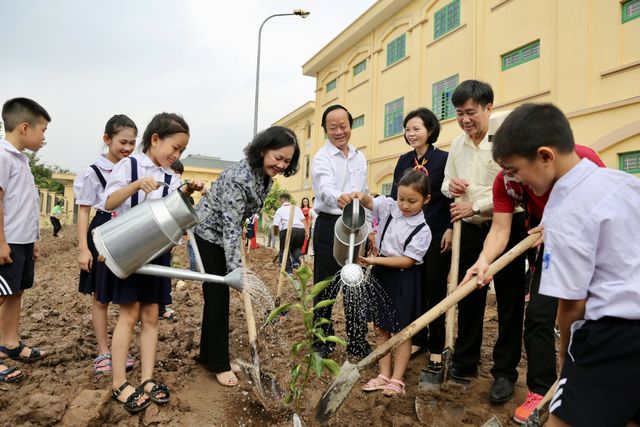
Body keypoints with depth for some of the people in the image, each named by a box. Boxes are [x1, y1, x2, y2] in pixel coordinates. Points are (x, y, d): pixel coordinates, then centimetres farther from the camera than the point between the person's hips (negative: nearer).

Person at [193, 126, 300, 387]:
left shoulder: (265, 176, -3)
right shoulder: (240, 177, -31)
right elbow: (230, 225, -33)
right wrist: (236, 269, -36)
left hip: (221, 237, 8)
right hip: (207, 234, -8)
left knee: (217, 296, 13)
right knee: (218, 297, -5)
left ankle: (207, 355, 26)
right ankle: (219, 364, 8)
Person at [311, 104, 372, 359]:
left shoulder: (359, 158, 13)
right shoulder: (321, 159, -8)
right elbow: (325, 189, -28)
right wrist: (340, 198, -50)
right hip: (330, 226, -6)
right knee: (326, 287, 3)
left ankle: (357, 343, 24)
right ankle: (321, 342, 19)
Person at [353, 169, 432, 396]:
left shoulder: (422, 230, -16)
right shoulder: (389, 206, -3)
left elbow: (407, 260, -18)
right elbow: (369, 202, -1)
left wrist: (375, 260, -21)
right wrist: (360, 196, -26)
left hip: (404, 280, -5)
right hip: (382, 275, 5)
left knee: (402, 331, 7)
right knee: (382, 328, 13)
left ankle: (397, 379, 19)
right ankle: (384, 374, 25)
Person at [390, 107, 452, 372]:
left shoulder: (443, 159, -4)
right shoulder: (404, 161, 9)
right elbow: (394, 196, 10)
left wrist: (450, 229, -13)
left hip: (437, 234, -4)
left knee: (435, 289, 4)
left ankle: (436, 348, 16)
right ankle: (417, 340, 26)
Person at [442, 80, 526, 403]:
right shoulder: (456, 145, 7)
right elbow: (447, 182, 16)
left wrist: (475, 206, -20)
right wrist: (449, 186, -6)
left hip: (507, 228, -6)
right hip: (471, 230, 6)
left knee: (509, 302, 5)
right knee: (468, 298, 13)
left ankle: (505, 372, 20)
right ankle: (464, 363, 29)